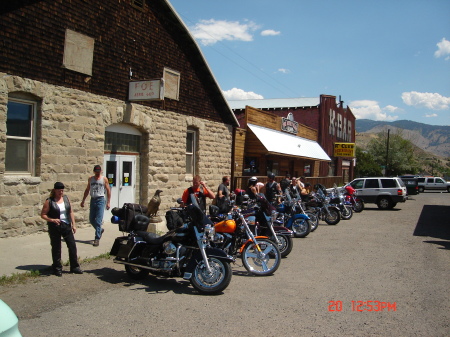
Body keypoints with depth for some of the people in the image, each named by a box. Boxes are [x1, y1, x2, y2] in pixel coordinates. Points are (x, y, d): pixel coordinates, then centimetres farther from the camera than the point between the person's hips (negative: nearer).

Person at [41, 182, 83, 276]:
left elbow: (71, 212, 11)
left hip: (66, 226, 4)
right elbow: (43, 215, -6)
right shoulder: (49, 201, -7)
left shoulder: (66, 198, 6)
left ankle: (74, 267, 14)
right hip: (54, 228, -4)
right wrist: (52, 220, -21)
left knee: (72, 246, 3)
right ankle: (57, 268, 19)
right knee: (56, 248, 6)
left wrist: (73, 224, 6)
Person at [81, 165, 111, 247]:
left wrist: (108, 202, -5)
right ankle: (100, 230, 34)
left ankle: (97, 238, -6)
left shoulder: (104, 179, 1)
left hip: (100, 200, -4)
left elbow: (108, 190, 1)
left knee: (98, 220, -8)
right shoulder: (90, 179, 11)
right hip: (92, 200, 5)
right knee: (91, 220, 9)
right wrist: (83, 200, 15)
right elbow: (87, 190, 18)